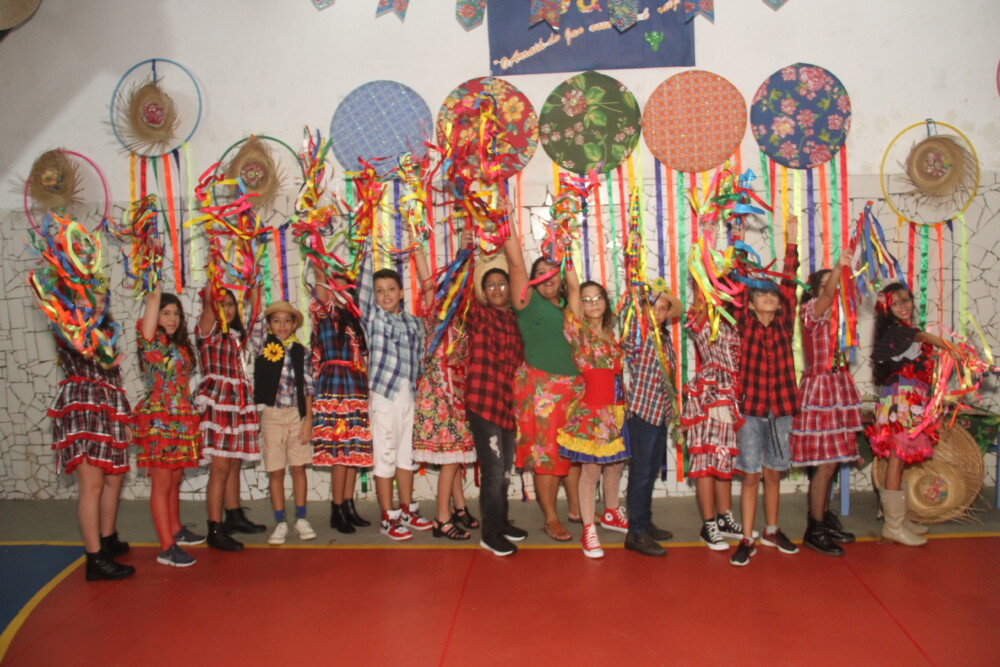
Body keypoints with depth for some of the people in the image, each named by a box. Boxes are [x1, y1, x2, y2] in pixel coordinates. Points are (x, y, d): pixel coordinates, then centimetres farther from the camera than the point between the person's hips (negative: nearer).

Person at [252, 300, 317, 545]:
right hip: (272, 415, 0)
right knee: (276, 471, 5)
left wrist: (308, 419, -3)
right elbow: (256, 323, -15)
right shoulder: (263, 345, 3)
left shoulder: (301, 352, 2)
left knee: (298, 468, 7)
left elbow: (307, 387, 1)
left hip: (297, 414, 1)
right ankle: (280, 523, 15)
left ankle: (301, 519, 18)